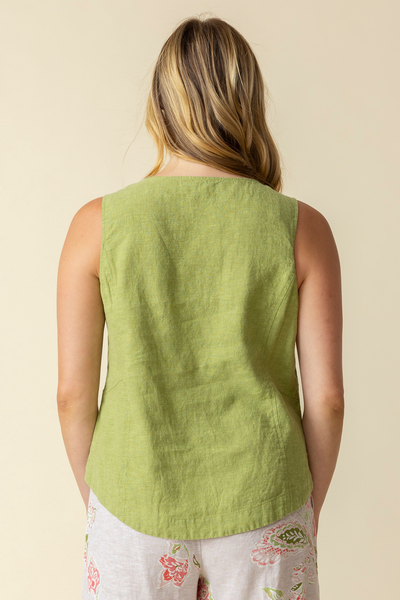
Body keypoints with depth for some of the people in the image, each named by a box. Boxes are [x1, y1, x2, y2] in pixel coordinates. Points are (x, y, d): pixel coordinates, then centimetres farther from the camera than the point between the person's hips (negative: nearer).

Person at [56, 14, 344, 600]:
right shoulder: (303, 229, -11)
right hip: (262, 509, 1)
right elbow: (326, 396, -9)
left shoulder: (97, 224, -12)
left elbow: (74, 392, -7)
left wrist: (95, 496, 9)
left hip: (136, 508, 0)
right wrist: (310, 508, 7)